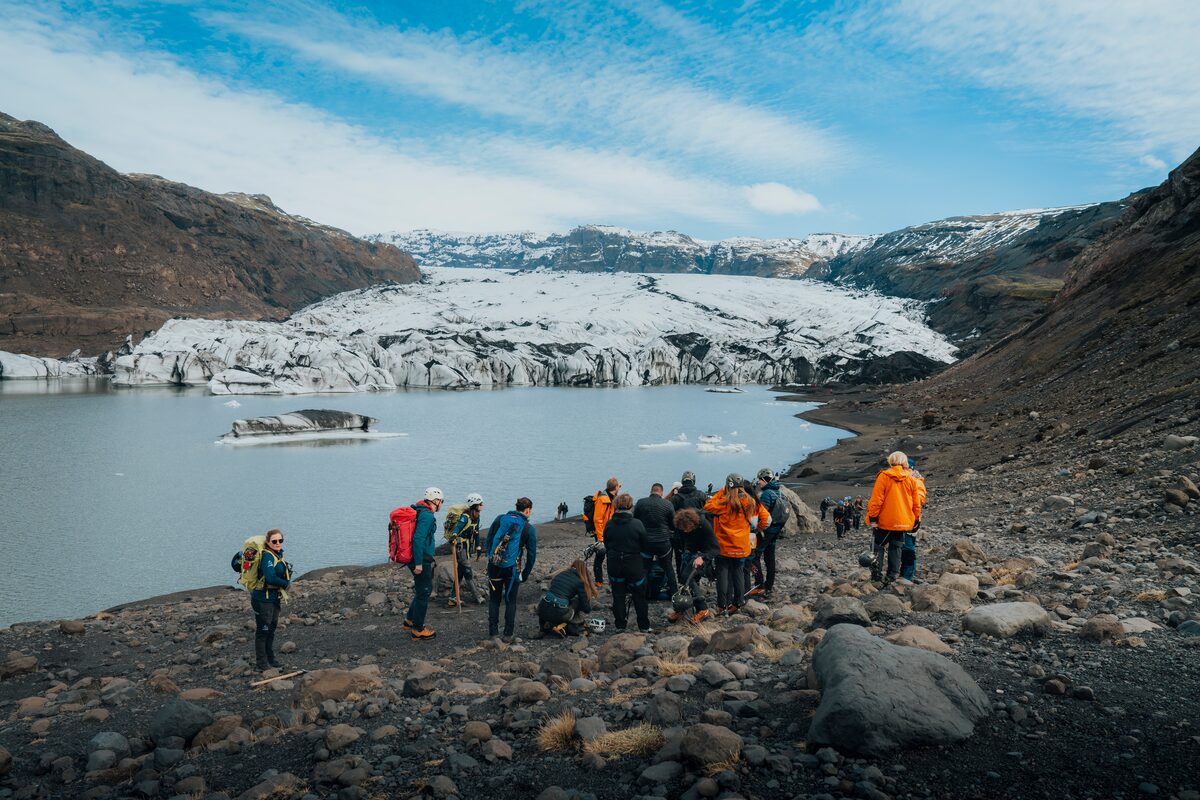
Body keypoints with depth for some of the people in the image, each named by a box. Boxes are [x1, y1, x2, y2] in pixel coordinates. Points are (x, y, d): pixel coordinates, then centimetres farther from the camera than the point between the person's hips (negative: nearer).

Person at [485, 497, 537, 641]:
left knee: (494, 600, 13)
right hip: (512, 568, -2)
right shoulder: (529, 529, -2)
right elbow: (532, 554, 2)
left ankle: (493, 632, 16)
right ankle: (508, 634, 14)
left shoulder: (500, 519, 5)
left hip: (493, 566, 2)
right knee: (510, 601, 11)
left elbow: (488, 541, 9)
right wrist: (526, 574, 13)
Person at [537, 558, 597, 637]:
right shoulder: (579, 582, 2)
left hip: (542, 610, 5)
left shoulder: (560, 574, 18)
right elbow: (586, 608, 5)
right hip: (558, 613, -5)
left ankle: (549, 624, 12)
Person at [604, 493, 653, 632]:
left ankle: (620, 625, 19)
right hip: (634, 565, -2)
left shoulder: (609, 525, -8)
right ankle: (644, 626, 18)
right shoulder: (637, 524, -16)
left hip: (614, 565, 2)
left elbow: (606, 545, 4)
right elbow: (646, 546, -7)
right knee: (639, 596, 12)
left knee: (618, 596, 14)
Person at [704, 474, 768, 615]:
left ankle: (723, 605, 7)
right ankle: (737, 604, 22)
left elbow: (707, 507, -10)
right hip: (742, 546, 5)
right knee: (737, 573, 17)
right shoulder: (751, 502, -1)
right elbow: (766, 517, 4)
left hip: (724, 546, -5)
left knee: (723, 574, 4)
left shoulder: (725, 502, -18)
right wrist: (757, 528, 13)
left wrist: (720, 492, -8)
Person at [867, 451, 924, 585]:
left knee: (879, 546, 8)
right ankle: (892, 576, 6)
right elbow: (916, 503, 8)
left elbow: (876, 499, -12)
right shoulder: (911, 479, 3)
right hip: (903, 522, 3)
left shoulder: (884, 476, -9)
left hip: (885, 521, -3)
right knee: (896, 548, 9)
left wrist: (873, 518, -8)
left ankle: (876, 574, 3)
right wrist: (916, 519, 18)